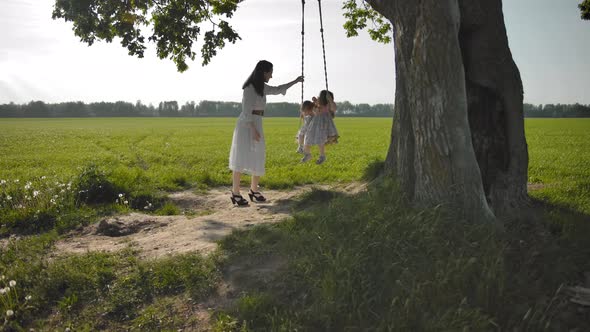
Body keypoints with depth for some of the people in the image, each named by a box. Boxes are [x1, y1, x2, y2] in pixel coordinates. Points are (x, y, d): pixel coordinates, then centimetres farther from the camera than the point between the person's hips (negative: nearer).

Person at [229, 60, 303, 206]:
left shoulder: (262, 87, 11)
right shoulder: (249, 88, -14)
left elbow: (277, 90, 28)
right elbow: (247, 111, -17)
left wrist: (295, 81, 34)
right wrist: (254, 130, -21)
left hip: (256, 125, 9)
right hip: (246, 126, -9)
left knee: (258, 160, 10)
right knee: (241, 160, -10)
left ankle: (254, 190, 21)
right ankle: (235, 193, -6)